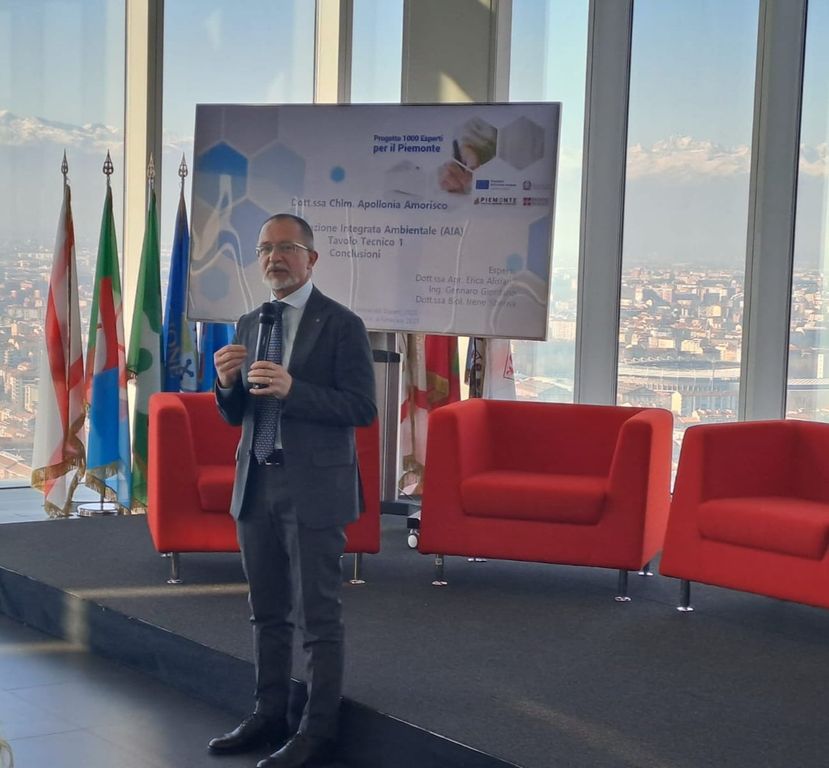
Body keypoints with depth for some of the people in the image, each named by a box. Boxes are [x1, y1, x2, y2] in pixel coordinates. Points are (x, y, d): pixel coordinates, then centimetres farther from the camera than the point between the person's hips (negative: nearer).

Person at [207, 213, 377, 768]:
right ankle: (270, 716, 27)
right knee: (268, 611, 15)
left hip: (313, 487, -6)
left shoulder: (342, 325, -8)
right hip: (256, 484, 6)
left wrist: (292, 389, -25)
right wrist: (227, 383, -9)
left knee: (318, 616, 0)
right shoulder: (249, 325, 11)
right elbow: (236, 416, 13)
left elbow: (362, 408, -14)